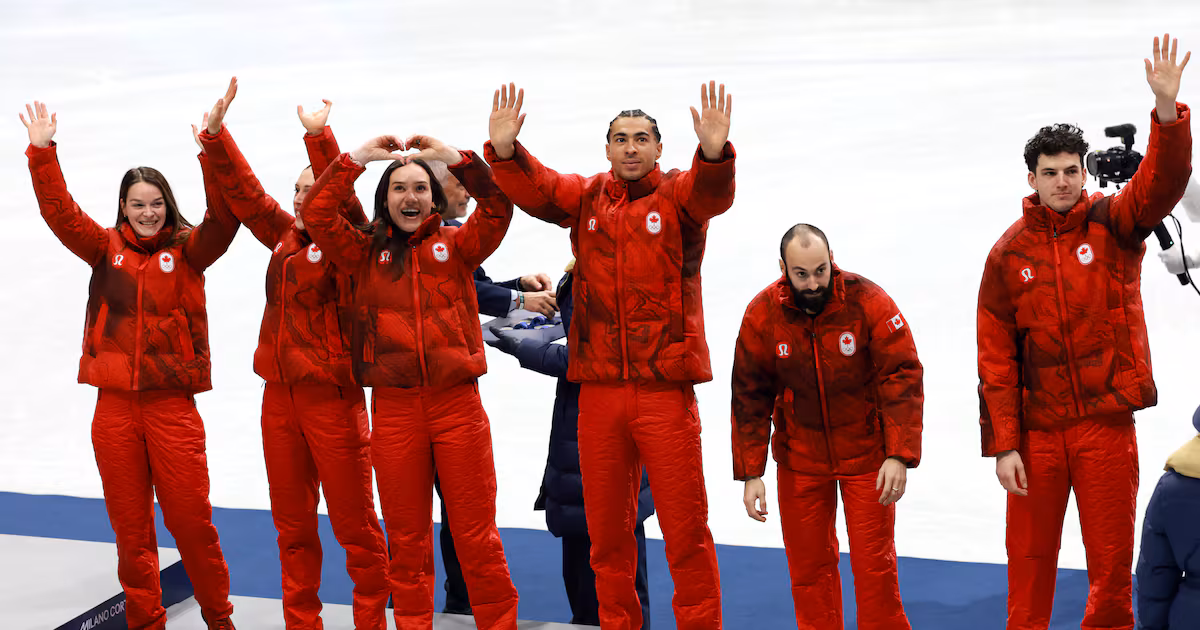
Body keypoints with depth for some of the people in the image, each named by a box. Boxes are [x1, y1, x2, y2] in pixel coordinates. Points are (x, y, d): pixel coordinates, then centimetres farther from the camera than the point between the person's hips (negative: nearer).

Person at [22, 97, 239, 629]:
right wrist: (42, 151, -11)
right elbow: (59, 211, 1)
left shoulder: (188, 251, 2)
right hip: (114, 406, 3)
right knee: (130, 527, 8)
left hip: (172, 405, -2)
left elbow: (224, 214, -13)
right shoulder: (107, 249, 9)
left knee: (191, 521, -1)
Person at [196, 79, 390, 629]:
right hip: (280, 396, 6)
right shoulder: (285, 237, 10)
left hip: (332, 396, -6)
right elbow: (243, 191, 9)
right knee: (292, 525, 13)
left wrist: (319, 137, -29)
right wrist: (216, 134, 0)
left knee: (354, 524, 1)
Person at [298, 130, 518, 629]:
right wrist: (356, 159, -3)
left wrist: (456, 157, -11)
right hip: (394, 408, 1)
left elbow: (498, 210, -6)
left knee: (477, 535, 2)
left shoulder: (456, 246, 8)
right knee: (406, 538, 9)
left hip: (458, 404, -1)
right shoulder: (365, 253, 10)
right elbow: (315, 214, 0)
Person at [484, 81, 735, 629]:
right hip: (598, 386, 3)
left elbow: (711, 192, -19)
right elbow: (532, 189, -6)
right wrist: (504, 150, -26)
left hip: (666, 385, -3)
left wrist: (714, 153, -40)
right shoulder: (585, 198, 10)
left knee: (685, 527, 0)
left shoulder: (679, 195, 3)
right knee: (606, 530, 12)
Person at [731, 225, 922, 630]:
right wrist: (750, 473, -7)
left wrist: (899, 455, -22)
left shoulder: (868, 302, -16)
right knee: (807, 563, 9)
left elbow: (902, 379, -15)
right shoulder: (762, 315, -10)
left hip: (866, 454, -2)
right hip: (799, 456, 2)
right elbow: (750, 397, -4)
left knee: (874, 562, 1)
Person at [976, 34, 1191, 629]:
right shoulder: (1009, 253, 1)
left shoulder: (1114, 224, 2)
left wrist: (1167, 110, -34)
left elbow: (1163, 182, -18)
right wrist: (1002, 445, -6)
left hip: (1107, 423, 0)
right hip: (1036, 430, 0)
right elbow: (995, 356, -1)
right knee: (1030, 559, 8)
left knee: (1113, 563, 7)